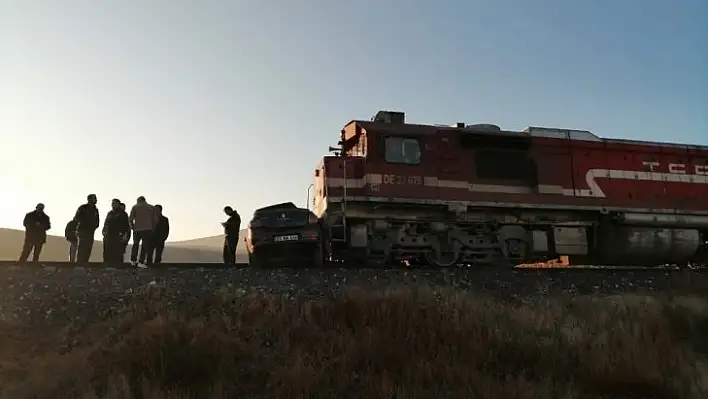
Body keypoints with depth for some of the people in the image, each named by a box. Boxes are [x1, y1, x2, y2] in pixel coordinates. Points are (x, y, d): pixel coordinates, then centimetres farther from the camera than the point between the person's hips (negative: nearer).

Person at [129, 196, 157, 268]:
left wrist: (132, 226, 14)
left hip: (137, 228, 1)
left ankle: (133, 260, 22)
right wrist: (153, 228, 15)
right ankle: (141, 262, -7)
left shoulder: (135, 207, 5)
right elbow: (155, 219, 3)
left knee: (135, 244, 19)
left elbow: (131, 218, -2)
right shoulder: (152, 207, 8)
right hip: (148, 229, -1)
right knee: (145, 245, 0)